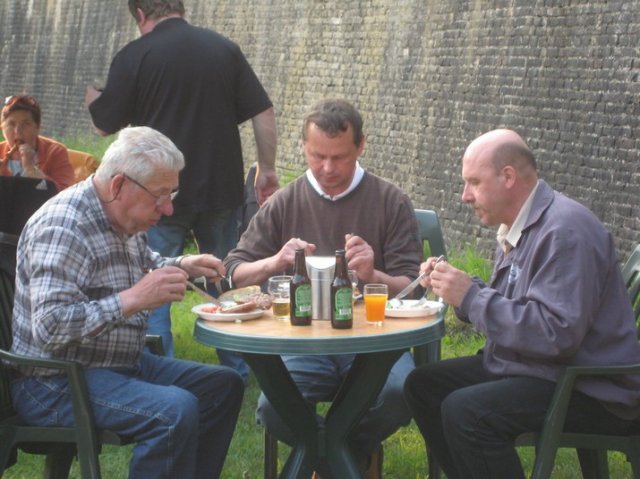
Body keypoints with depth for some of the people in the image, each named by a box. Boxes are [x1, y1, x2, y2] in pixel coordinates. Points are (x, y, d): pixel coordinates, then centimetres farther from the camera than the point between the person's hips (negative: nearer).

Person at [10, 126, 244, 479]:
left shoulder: (123, 215, 7)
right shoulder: (61, 228, -22)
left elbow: (142, 262, 29)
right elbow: (50, 328, -31)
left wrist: (183, 267, 8)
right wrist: (133, 299, -33)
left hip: (122, 363, 10)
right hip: (56, 384, -10)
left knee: (224, 385, 10)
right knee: (175, 410, -30)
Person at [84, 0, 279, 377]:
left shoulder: (134, 56, -8)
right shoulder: (225, 49, 2)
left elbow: (105, 124, 0)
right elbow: (264, 113, 1)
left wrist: (91, 97, 21)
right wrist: (268, 169, 9)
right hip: (221, 190, 4)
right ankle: (238, 370, 25)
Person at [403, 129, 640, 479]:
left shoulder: (565, 230, -21)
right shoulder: (519, 226, 11)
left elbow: (558, 334, -29)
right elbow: (507, 307, 18)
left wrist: (471, 296, -23)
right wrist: (456, 288, 0)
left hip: (590, 390, -10)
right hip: (528, 367, 10)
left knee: (464, 411, -28)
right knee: (422, 385, 7)